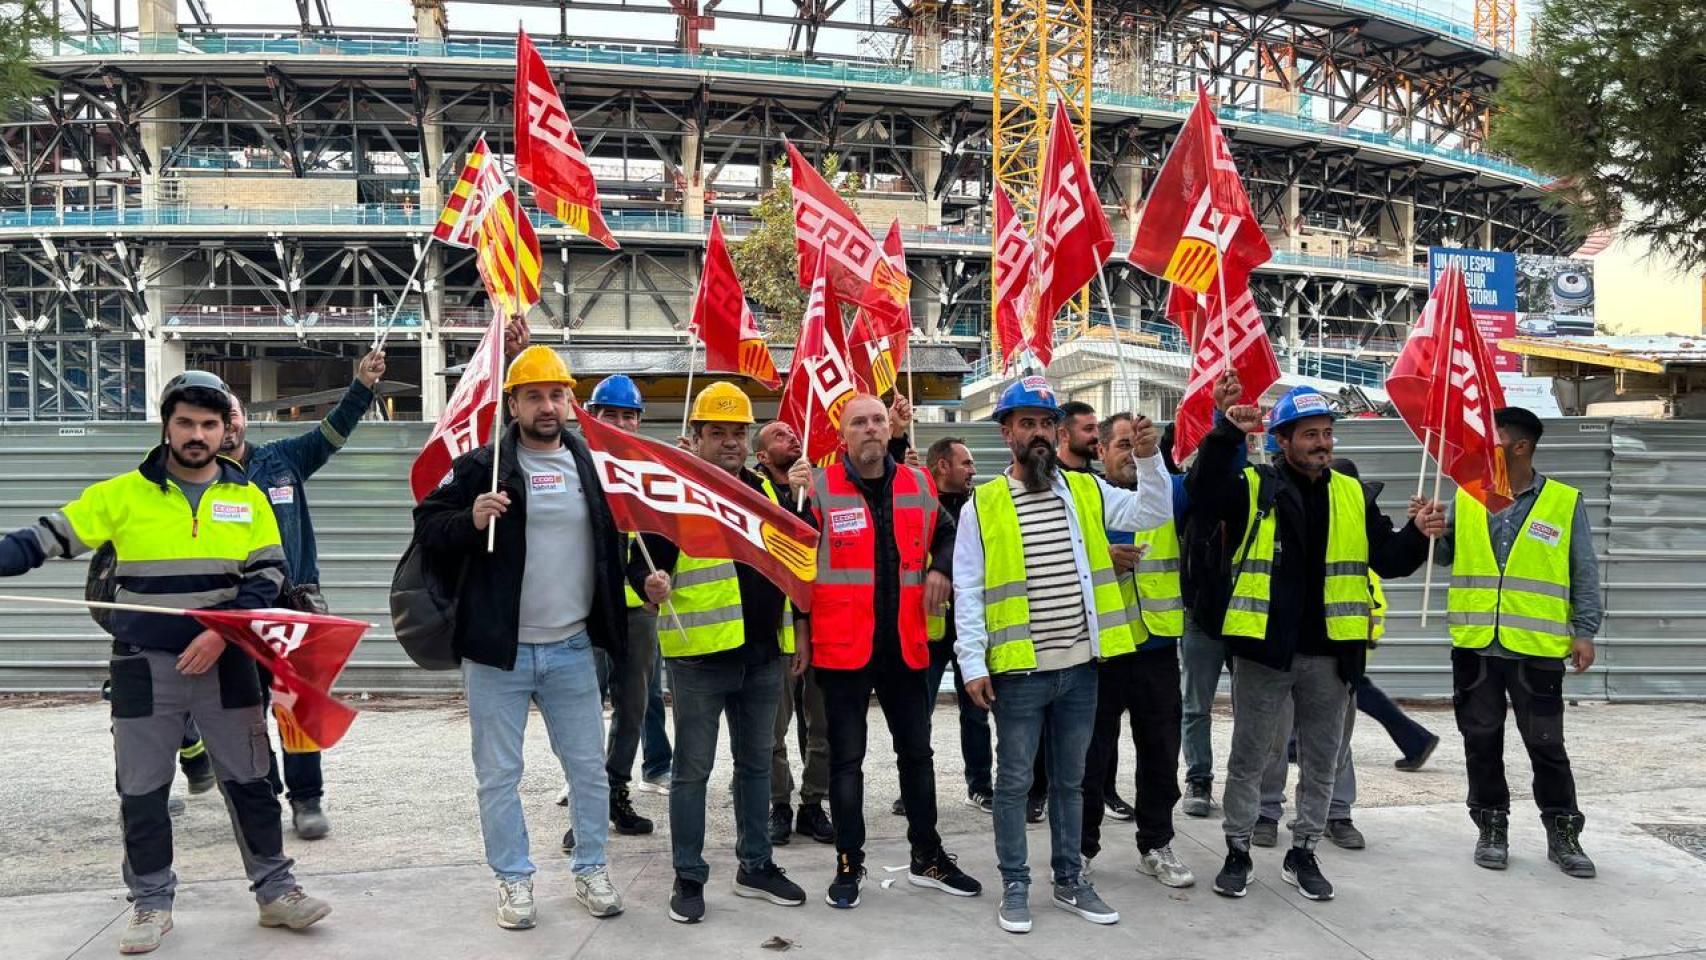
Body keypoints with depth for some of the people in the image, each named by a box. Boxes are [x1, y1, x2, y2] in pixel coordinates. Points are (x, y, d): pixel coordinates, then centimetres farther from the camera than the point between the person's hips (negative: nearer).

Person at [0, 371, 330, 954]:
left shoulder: (247, 497, 3)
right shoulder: (122, 494, -2)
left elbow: (268, 573, 1)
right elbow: (47, 539, 0)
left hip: (225, 662, 1)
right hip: (145, 665, -1)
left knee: (248, 780, 7)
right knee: (142, 790, 8)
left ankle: (275, 891, 19)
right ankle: (151, 904, 24)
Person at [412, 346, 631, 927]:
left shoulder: (590, 464, 7)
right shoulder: (483, 465, -4)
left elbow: (613, 539, 22)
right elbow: (427, 527, -2)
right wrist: (470, 520, -20)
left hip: (572, 650, 3)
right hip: (498, 651, -3)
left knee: (590, 769, 10)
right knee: (499, 775, 7)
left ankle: (591, 869, 27)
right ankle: (514, 879, 22)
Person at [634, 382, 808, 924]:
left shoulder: (767, 490, 12)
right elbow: (643, 561, -8)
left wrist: (794, 636, 17)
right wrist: (651, 584, -31)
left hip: (763, 655, 6)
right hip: (700, 656, -6)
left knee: (756, 762, 15)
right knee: (693, 768, 3)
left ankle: (755, 867, 28)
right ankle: (688, 878, 15)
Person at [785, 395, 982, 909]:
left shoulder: (918, 484, 6)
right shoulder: (819, 486, -6)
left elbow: (946, 534, 22)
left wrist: (941, 569, 4)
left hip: (904, 644, 4)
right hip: (842, 645, -4)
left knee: (916, 751, 14)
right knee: (846, 758, 5)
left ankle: (927, 858, 28)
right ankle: (849, 864, 17)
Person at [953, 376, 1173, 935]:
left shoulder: (1086, 490, 6)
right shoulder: (982, 505, -4)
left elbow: (1153, 513, 3)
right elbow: (968, 591, -5)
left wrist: (1148, 458, -12)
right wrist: (973, 662, -10)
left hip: (1079, 665, 3)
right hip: (1018, 670, -3)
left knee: (1070, 780, 15)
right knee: (1014, 781, 7)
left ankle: (1070, 880, 28)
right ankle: (1015, 885, 20)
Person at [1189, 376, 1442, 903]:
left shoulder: (1352, 494, 8)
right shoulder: (1254, 487, -3)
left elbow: (1387, 559, 6)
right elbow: (1204, 487, -23)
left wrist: (1417, 534, -14)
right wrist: (1228, 434, -34)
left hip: (1329, 654, 4)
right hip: (1263, 649, -3)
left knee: (1321, 761, 14)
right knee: (1248, 759, 8)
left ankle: (1303, 853, 29)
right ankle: (1238, 852, 22)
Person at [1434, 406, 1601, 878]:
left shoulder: (1564, 502, 0)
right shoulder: (1467, 498, 6)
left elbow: (1584, 574, 2)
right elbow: (1446, 555, 8)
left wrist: (1584, 631, -3)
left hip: (1537, 648, -2)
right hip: (1474, 645, 3)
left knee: (1547, 744, 6)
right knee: (1482, 741, 10)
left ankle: (1563, 833, 21)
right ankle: (1492, 827, 24)